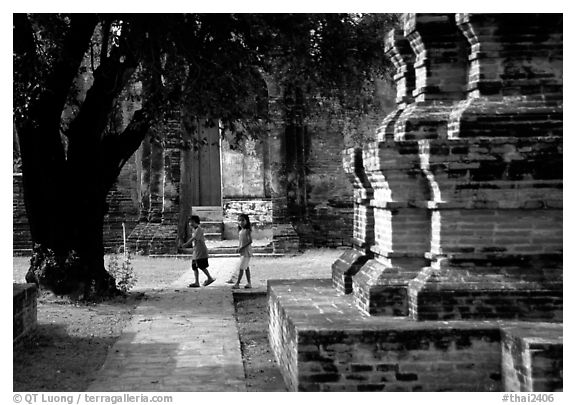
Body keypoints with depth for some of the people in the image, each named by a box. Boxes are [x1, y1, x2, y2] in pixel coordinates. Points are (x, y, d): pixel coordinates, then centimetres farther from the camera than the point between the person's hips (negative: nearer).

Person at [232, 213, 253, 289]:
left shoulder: (247, 230, -13)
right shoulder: (240, 231, 11)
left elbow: (250, 241, -20)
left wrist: (242, 247, -22)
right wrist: (239, 248, 2)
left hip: (246, 251, -8)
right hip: (242, 251, 8)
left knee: (241, 268, -8)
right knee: (246, 267, 11)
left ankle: (237, 284, -8)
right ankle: (249, 283, 17)